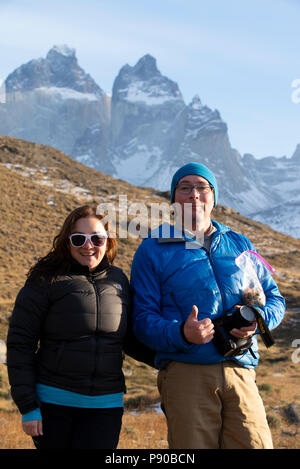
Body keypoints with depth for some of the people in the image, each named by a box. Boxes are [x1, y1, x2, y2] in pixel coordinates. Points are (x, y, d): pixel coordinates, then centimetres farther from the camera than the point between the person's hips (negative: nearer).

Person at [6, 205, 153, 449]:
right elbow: (19, 344, -4)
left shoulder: (118, 281, 9)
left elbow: (129, 340, 20)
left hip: (106, 405, 3)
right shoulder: (46, 281, -3)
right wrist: (27, 406, -9)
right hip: (53, 403, -2)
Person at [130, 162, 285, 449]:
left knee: (256, 445, -8)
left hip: (239, 370, 3)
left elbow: (274, 298, 21)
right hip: (184, 373, -2)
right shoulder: (153, 250, 8)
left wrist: (258, 319, -2)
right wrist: (182, 333, -19)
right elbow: (143, 319, 0)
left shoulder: (239, 245, 20)